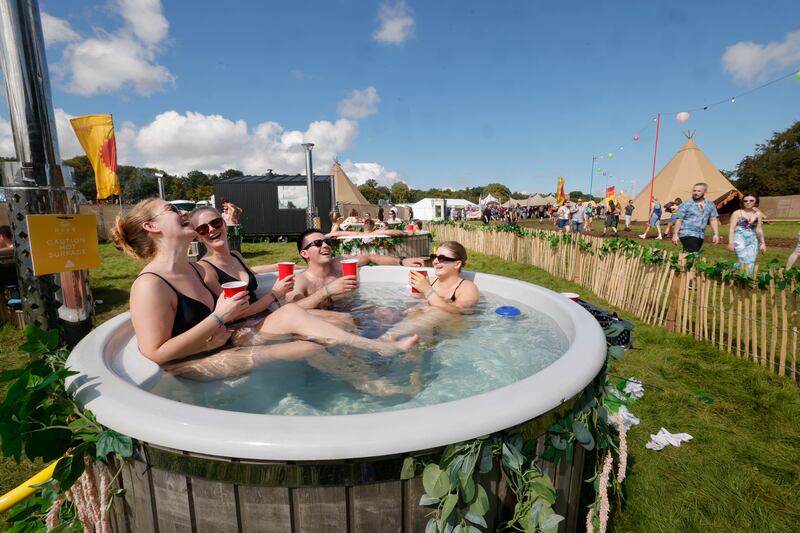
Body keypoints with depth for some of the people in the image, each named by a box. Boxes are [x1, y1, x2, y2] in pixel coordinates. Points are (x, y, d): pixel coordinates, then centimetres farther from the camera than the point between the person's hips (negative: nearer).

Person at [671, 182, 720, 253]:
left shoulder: (710, 205, 12)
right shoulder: (686, 205, -4)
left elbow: (713, 220, 13)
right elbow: (678, 220, -5)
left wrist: (716, 234, 5)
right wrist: (675, 234, -11)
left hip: (700, 236, 6)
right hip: (687, 234, -6)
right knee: (691, 255, -18)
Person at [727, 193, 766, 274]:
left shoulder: (757, 214, 14)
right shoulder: (737, 213, 1)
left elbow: (759, 229, 20)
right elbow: (731, 228, -3)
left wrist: (762, 243, 18)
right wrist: (730, 242, -11)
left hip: (752, 241, 5)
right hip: (740, 239, -5)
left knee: (751, 262, 0)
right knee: (744, 262, -16)